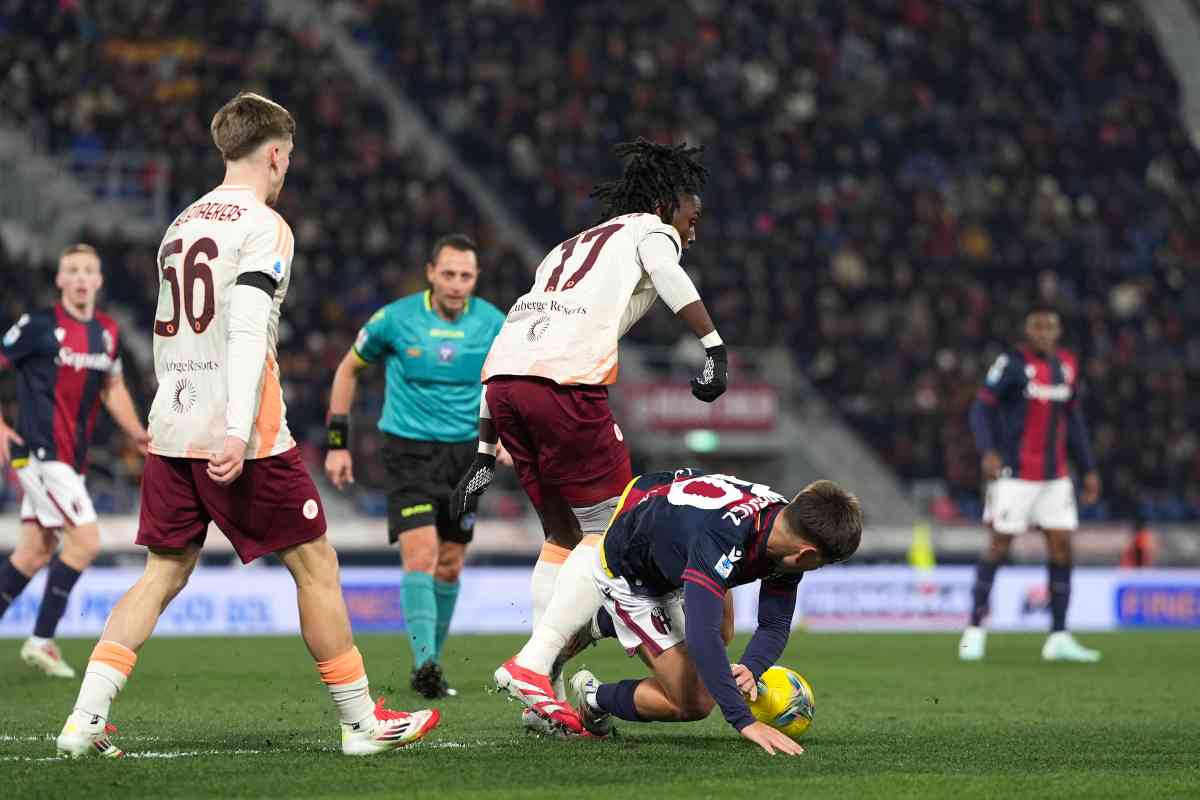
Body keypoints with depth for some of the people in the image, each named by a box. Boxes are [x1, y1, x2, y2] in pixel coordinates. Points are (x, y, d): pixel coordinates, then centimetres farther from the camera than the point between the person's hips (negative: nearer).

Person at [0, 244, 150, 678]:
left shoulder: (108, 332, 10)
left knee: (36, 551, 10)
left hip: (72, 458, 7)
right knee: (85, 541, -14)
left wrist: (136, 433, 7)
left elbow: (113, 389, 22)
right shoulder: (39, 325, -10)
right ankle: (41, 640, -6)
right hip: (41, 451, -7)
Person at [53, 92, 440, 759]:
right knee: (316, 564, 4)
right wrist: (238, 431, -26)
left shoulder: (181, 225, 16)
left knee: (166, 573, 10)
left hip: (171, 431, 7)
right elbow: (246, 329, -20)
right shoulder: (263, 227, -8)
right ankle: (362, 721, 8)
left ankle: (85, 719, -3)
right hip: (238, 439, -7)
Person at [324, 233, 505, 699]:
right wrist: (338, 442, 3)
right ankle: (425, 662, -23)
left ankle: (429, 664, 24)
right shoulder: (395, 319, -8)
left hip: (465, 451, 3)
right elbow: (349, 369, 6)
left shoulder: (492, 324, -4)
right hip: (409, 450, -3)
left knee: (450, 566, 8)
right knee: (421, 556, -19)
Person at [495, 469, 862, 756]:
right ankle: (594, 699, 13)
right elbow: (701, 635, -52)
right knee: (693, 703, -11)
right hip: (628, 578, -8)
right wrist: (745, 722, -56)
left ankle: (601, 624, 42)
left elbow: (775, 625, -14)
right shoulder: (722, 537, -46)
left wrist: (749, 669, -36)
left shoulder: (788, 532, -21)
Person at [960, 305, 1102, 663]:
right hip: (1015, 474, -5)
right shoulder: (1011, 363, -9)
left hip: (1055, 478, 6)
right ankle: (975, 629, 7)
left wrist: (1088, 469, 16)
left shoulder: (1067, 366, 9)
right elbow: (982, 409, -11)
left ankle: (1058, 639, 5)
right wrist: (988, 452, -27)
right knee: (999, 546, -3)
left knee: (1061, 548, 0)